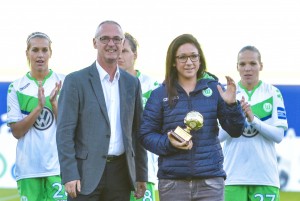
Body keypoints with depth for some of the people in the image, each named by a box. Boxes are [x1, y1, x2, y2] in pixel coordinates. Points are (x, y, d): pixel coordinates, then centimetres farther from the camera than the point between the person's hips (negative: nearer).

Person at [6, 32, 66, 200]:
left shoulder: (64, 83, 3)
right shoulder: (17, 88, 3)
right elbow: (16, 131, -1)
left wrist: (54, 102, -15)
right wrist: (39, 106, -14)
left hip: (58, 165, -1)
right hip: (28, 166, 1)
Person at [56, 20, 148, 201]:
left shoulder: (132, 83, 13)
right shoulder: (76, 81, -1)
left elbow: (137, 132, 16)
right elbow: (65, 132, -5)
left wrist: (141, 175, 12)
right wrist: (69, 175, -13)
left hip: (120, 172, 4)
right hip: (87, 172, -4)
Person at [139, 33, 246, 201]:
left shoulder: (214, 89, 6)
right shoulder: (160, 94, 5)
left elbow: (235, 131, 5)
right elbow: (146, 134, 5)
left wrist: (232, 104, -13)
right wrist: (168, 143, -14)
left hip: (210, 180, 0)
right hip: (172, 182, 0)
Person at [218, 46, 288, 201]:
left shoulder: (273, 93, 4)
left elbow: (279, 135, -3)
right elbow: (219, 136, 0)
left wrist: (253, 119, -17)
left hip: (265, 175, 0)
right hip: (234, 176, 0)